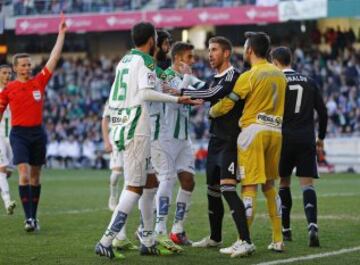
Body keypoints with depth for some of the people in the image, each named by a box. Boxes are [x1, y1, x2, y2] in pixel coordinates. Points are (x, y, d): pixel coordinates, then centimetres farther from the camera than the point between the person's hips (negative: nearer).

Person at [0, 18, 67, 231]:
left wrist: (61, 34, 0)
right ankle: (29, 218, -15)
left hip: (38, 133, 3)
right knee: (24, 174, -15)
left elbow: (55, 58, 2)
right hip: (19, 133, -3)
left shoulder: (40, 81, 4)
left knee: (35, 176, 9)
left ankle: (34, 216, 19)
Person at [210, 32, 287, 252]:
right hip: (276, 130, 6)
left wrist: (211, 112, 13)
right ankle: (278, 240, 14)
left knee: (249, 187, -7)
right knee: (270, 185, 15)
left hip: (254, 129, -6)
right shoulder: (279, 74, 12)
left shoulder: (249, 76, -8)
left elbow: (226, 104, -5)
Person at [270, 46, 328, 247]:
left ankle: (286, 229, 17)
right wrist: (321, 137, 21)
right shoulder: (309, 82, 9)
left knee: (284, 182, 14)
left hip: (284, 138, -2)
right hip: (307, 140, 2)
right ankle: (313, 225, -24)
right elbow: (323, 111, 10)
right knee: (307, 183, -2)